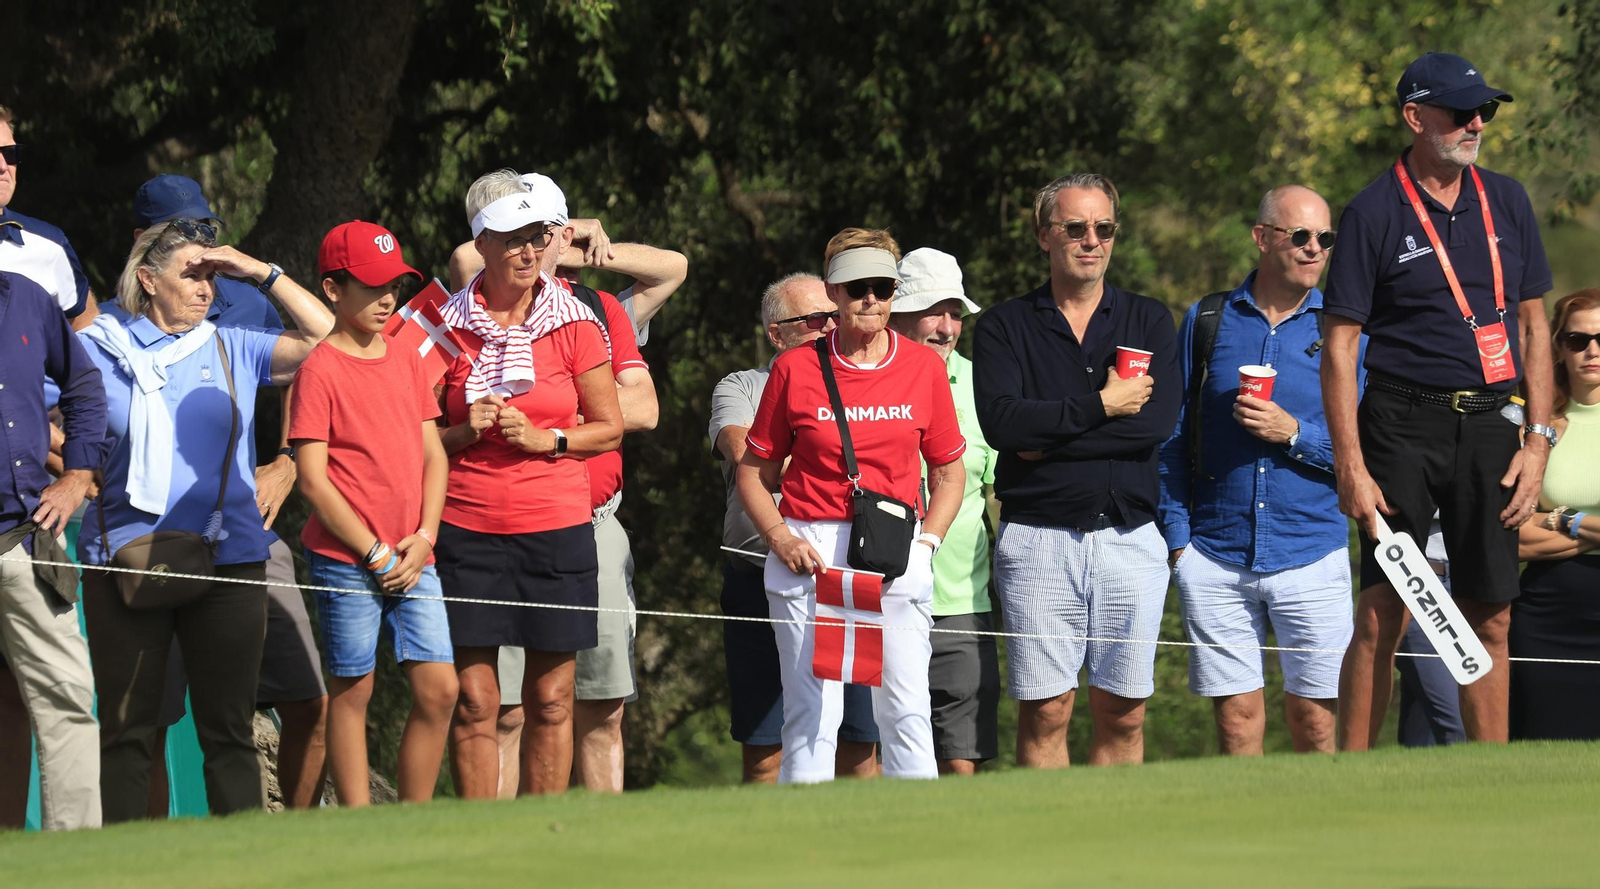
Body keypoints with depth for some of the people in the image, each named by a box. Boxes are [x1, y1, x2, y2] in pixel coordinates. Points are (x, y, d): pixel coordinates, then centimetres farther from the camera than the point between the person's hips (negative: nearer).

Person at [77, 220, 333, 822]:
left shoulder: (231, 351, 11)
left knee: (228, 728, 2)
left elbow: (322, 334, 5)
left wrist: (260, 272, 2)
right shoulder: (99, 349, 6)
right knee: (126, 729, 0)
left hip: (228, 561, 1)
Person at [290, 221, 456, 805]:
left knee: (439, 690, -1)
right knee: (353, 692, 0)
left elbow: (433, 454, 14)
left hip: (411, 558, 6)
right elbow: (314, 478, -10)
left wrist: (424, 536, -2)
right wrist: (375, 554, -11)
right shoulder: (320, 370, -7)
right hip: (346, 558, -6)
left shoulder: (407, 362, 12)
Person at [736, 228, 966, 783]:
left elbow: (948, 471, 15)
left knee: (906, 715, -6)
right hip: (810, 555, -1)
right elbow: (754, 472, 11)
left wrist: (926, 543, 0)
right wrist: (780, 539, -5)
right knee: (812, 714, -4)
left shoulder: (924, 368, 8)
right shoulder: (795, 369, 4)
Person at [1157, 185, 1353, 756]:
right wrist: (1176, 535, 2)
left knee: (1315, 717, -2)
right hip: (1216, 556, 1)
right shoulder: (1207, 322, 8)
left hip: (1312, 556, -1)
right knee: (1236, 715, 1)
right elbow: (1171, 438, 10)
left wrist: (1295, 433, -13)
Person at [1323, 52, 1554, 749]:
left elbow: (1532, 324, 15)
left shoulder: (1507, 202, 11)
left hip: (1489, 425, 4)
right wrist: (1350, 466, -12)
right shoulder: (1373, 213, -3)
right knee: (1382, 615, -6)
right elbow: (1340, 345, -4)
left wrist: (1539, 438, 6)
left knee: (1490, 617, 3)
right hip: (1402, 423, -4)